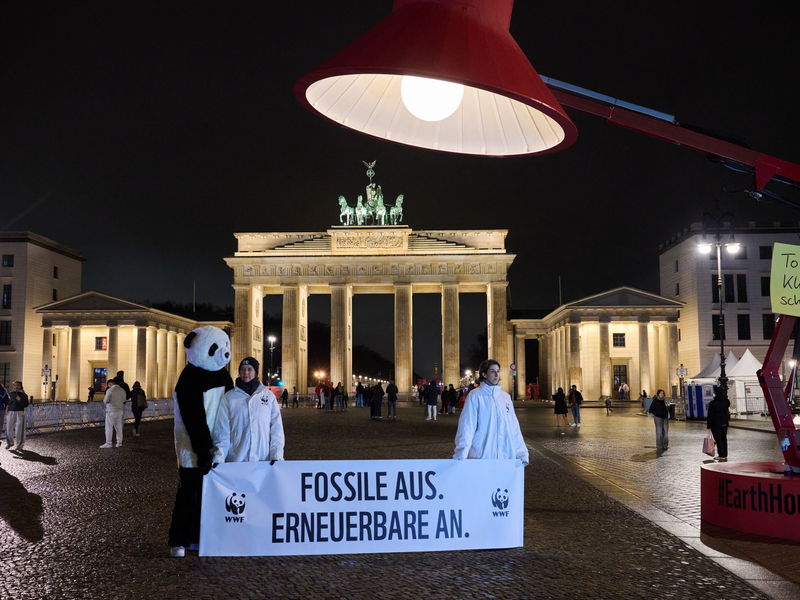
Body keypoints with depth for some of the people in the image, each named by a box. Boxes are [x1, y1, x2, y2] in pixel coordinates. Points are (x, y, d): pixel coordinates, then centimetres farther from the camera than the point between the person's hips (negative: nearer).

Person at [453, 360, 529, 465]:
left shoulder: (505, 396, 11)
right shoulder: (475, 396, -5)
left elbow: (514, 428, 11)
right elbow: (466, 428, -11)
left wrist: (522, 453, 5)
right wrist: (461, 456, -19)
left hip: (506, 456, 4)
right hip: (482, 456, -4)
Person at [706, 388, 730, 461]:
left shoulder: (713, 403, -15)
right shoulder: (726, 401, 0)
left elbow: (710, 415, -13)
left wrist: (709, 426, -7)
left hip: (716, 425, -6)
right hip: (725, 424, 6)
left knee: (718, 440, 0)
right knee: (724, 439, 13)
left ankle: (721, 455, 0)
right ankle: (725, 455, 17)